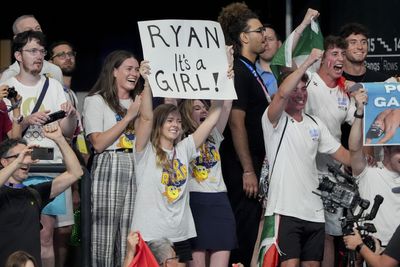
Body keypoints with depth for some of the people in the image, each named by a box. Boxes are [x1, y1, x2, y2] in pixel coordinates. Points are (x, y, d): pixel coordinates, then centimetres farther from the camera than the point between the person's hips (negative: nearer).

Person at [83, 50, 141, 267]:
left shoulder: (138, 102, 22)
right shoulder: (96, 101, 5)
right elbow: (98, 143, -7)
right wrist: (128, 117, -7)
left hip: (136, 168, 5)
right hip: (109, 167, -5)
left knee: (130, 238, -1)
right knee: (106, 233, -9)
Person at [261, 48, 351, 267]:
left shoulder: (315, 124, 15)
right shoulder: (275, 120, -2)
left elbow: (346, 156, 13)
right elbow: (281, 94, -24)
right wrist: (307, 62, -26)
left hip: (313, 210, 6)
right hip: (284, 208, -6)